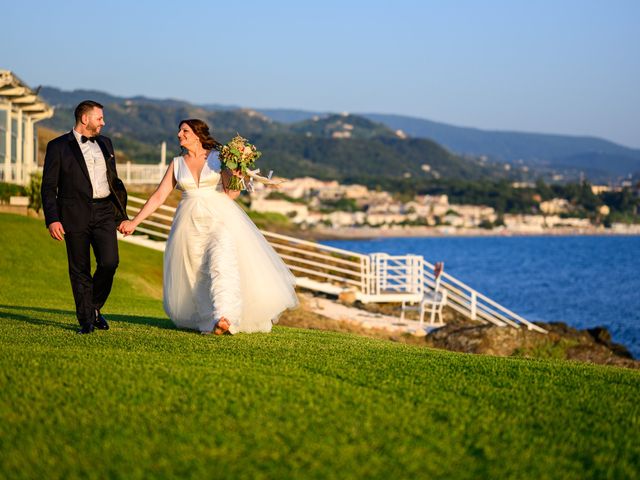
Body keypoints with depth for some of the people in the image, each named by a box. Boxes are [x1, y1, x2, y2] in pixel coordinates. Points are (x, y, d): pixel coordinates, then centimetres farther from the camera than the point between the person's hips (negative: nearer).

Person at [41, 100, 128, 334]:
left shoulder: (105, 143, 16)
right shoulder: (58, 146, 1)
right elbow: (49, 186, -2)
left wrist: (121, 214, 18)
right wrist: (52, 220, -12)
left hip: (104, 212, 3)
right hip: (75, 216, -3)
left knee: (109, 262, -10)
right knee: (80, 270, 1)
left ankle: (95, 307, 13)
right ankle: (86, 320, 11)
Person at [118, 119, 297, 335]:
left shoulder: (218, 157, 1)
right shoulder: (177, 164, 9)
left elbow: (231, 194, 0)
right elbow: (159, 196, 9)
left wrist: (237, 178, -20)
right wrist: (134, 222, 5)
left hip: (220, 218, -4)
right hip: (190, 224, 4)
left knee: (222, 262, -21)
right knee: (196, 272, -1)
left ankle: (223, 316, -31)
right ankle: (208, 318, 7)